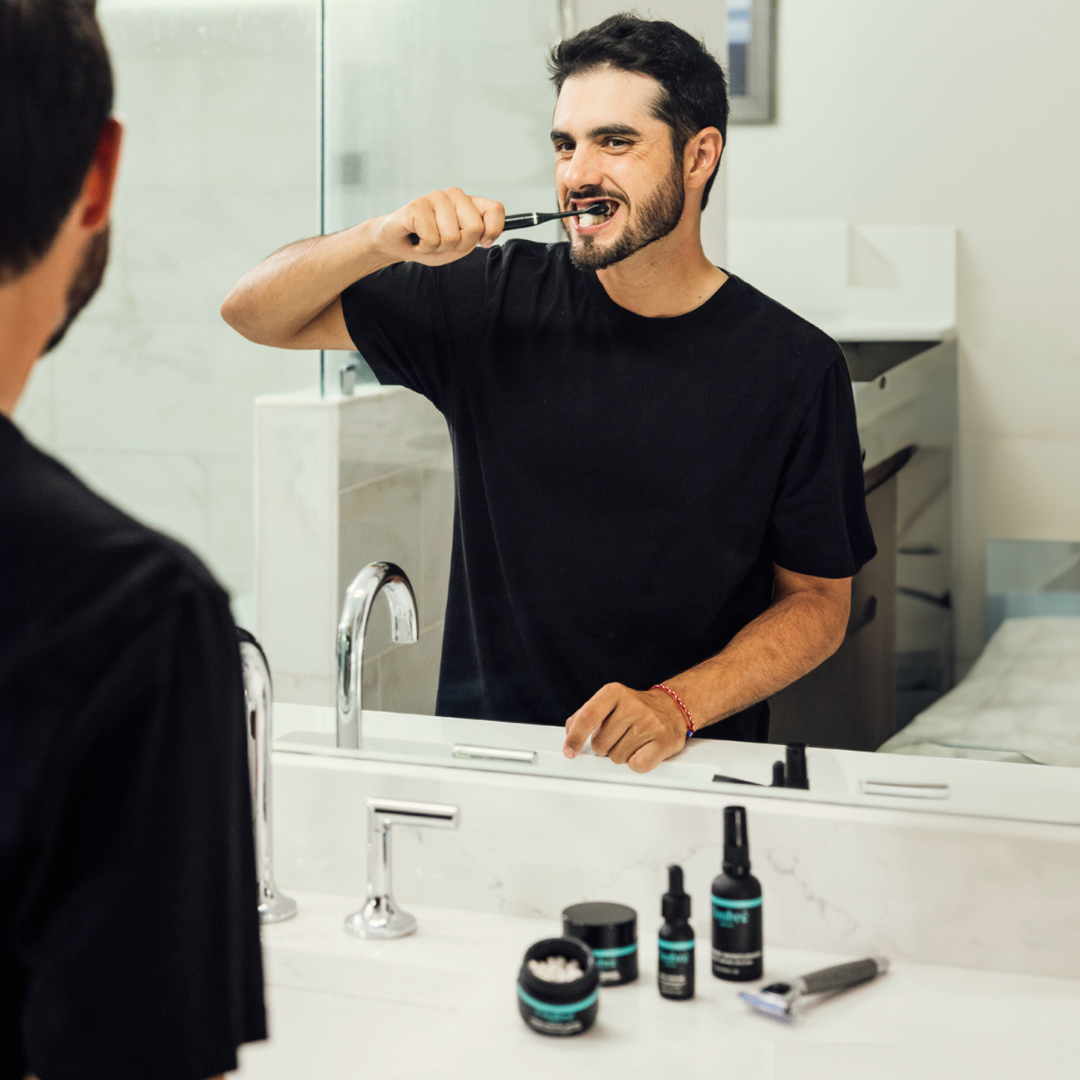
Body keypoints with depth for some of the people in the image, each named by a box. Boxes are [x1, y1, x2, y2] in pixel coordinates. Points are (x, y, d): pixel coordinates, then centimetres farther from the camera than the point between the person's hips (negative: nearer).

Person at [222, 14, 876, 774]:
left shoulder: (794, 366, -1)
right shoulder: (498, 303, 3)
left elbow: (818, 599, 3)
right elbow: (257, 312, 8)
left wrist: (676, 705, -13)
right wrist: (385, 241, -11)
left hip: (682, 768, -1)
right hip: (481, 748, 2)